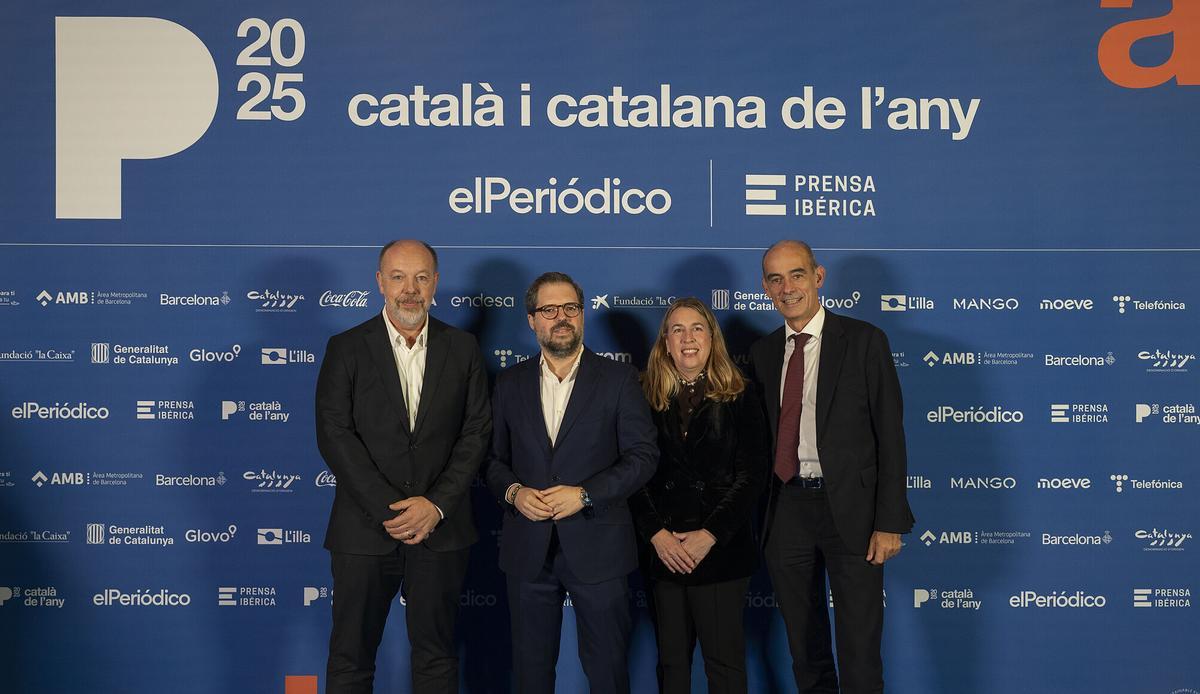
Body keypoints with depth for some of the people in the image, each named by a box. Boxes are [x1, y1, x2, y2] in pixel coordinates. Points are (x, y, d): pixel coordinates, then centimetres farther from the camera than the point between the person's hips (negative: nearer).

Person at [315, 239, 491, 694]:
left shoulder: (462, 349, 5)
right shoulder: (346, 349, 0)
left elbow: (477, 431, 1)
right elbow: (334, 435, -7)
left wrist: (436, 505, -11)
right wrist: (390, 510, -14)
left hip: (440, 530, 2)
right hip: (365, 530, -1)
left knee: (436, 654, 12)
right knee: (351, 656, 8)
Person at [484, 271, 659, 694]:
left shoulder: (618, 379, 0)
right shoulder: (510, 383, 8)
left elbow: (643, 455, -5)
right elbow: (493, 457, 11)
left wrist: (585, 494, -15)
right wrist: (513, 492, -10)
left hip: (597, 548, -2)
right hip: (528, 549, 3)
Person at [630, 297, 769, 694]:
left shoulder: (738, 398, 0)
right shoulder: (648, 398, 6)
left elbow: (753, 476, -4)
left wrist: (709, 536, -11)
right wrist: (657, 534, -9)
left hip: (721, 551, -2)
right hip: (663, 552, 2)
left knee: (724, 661, 3)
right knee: (671, 661, 10)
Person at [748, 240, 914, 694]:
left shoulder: (864, 341, -4)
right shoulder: (762, 353, 9)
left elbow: (890, 435, -6)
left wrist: (889, 521, -11)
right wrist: (760, 518, 5)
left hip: (849, 508, -4)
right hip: (786, 508, 4)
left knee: (859, 648, 0)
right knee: (804, 644, 15)